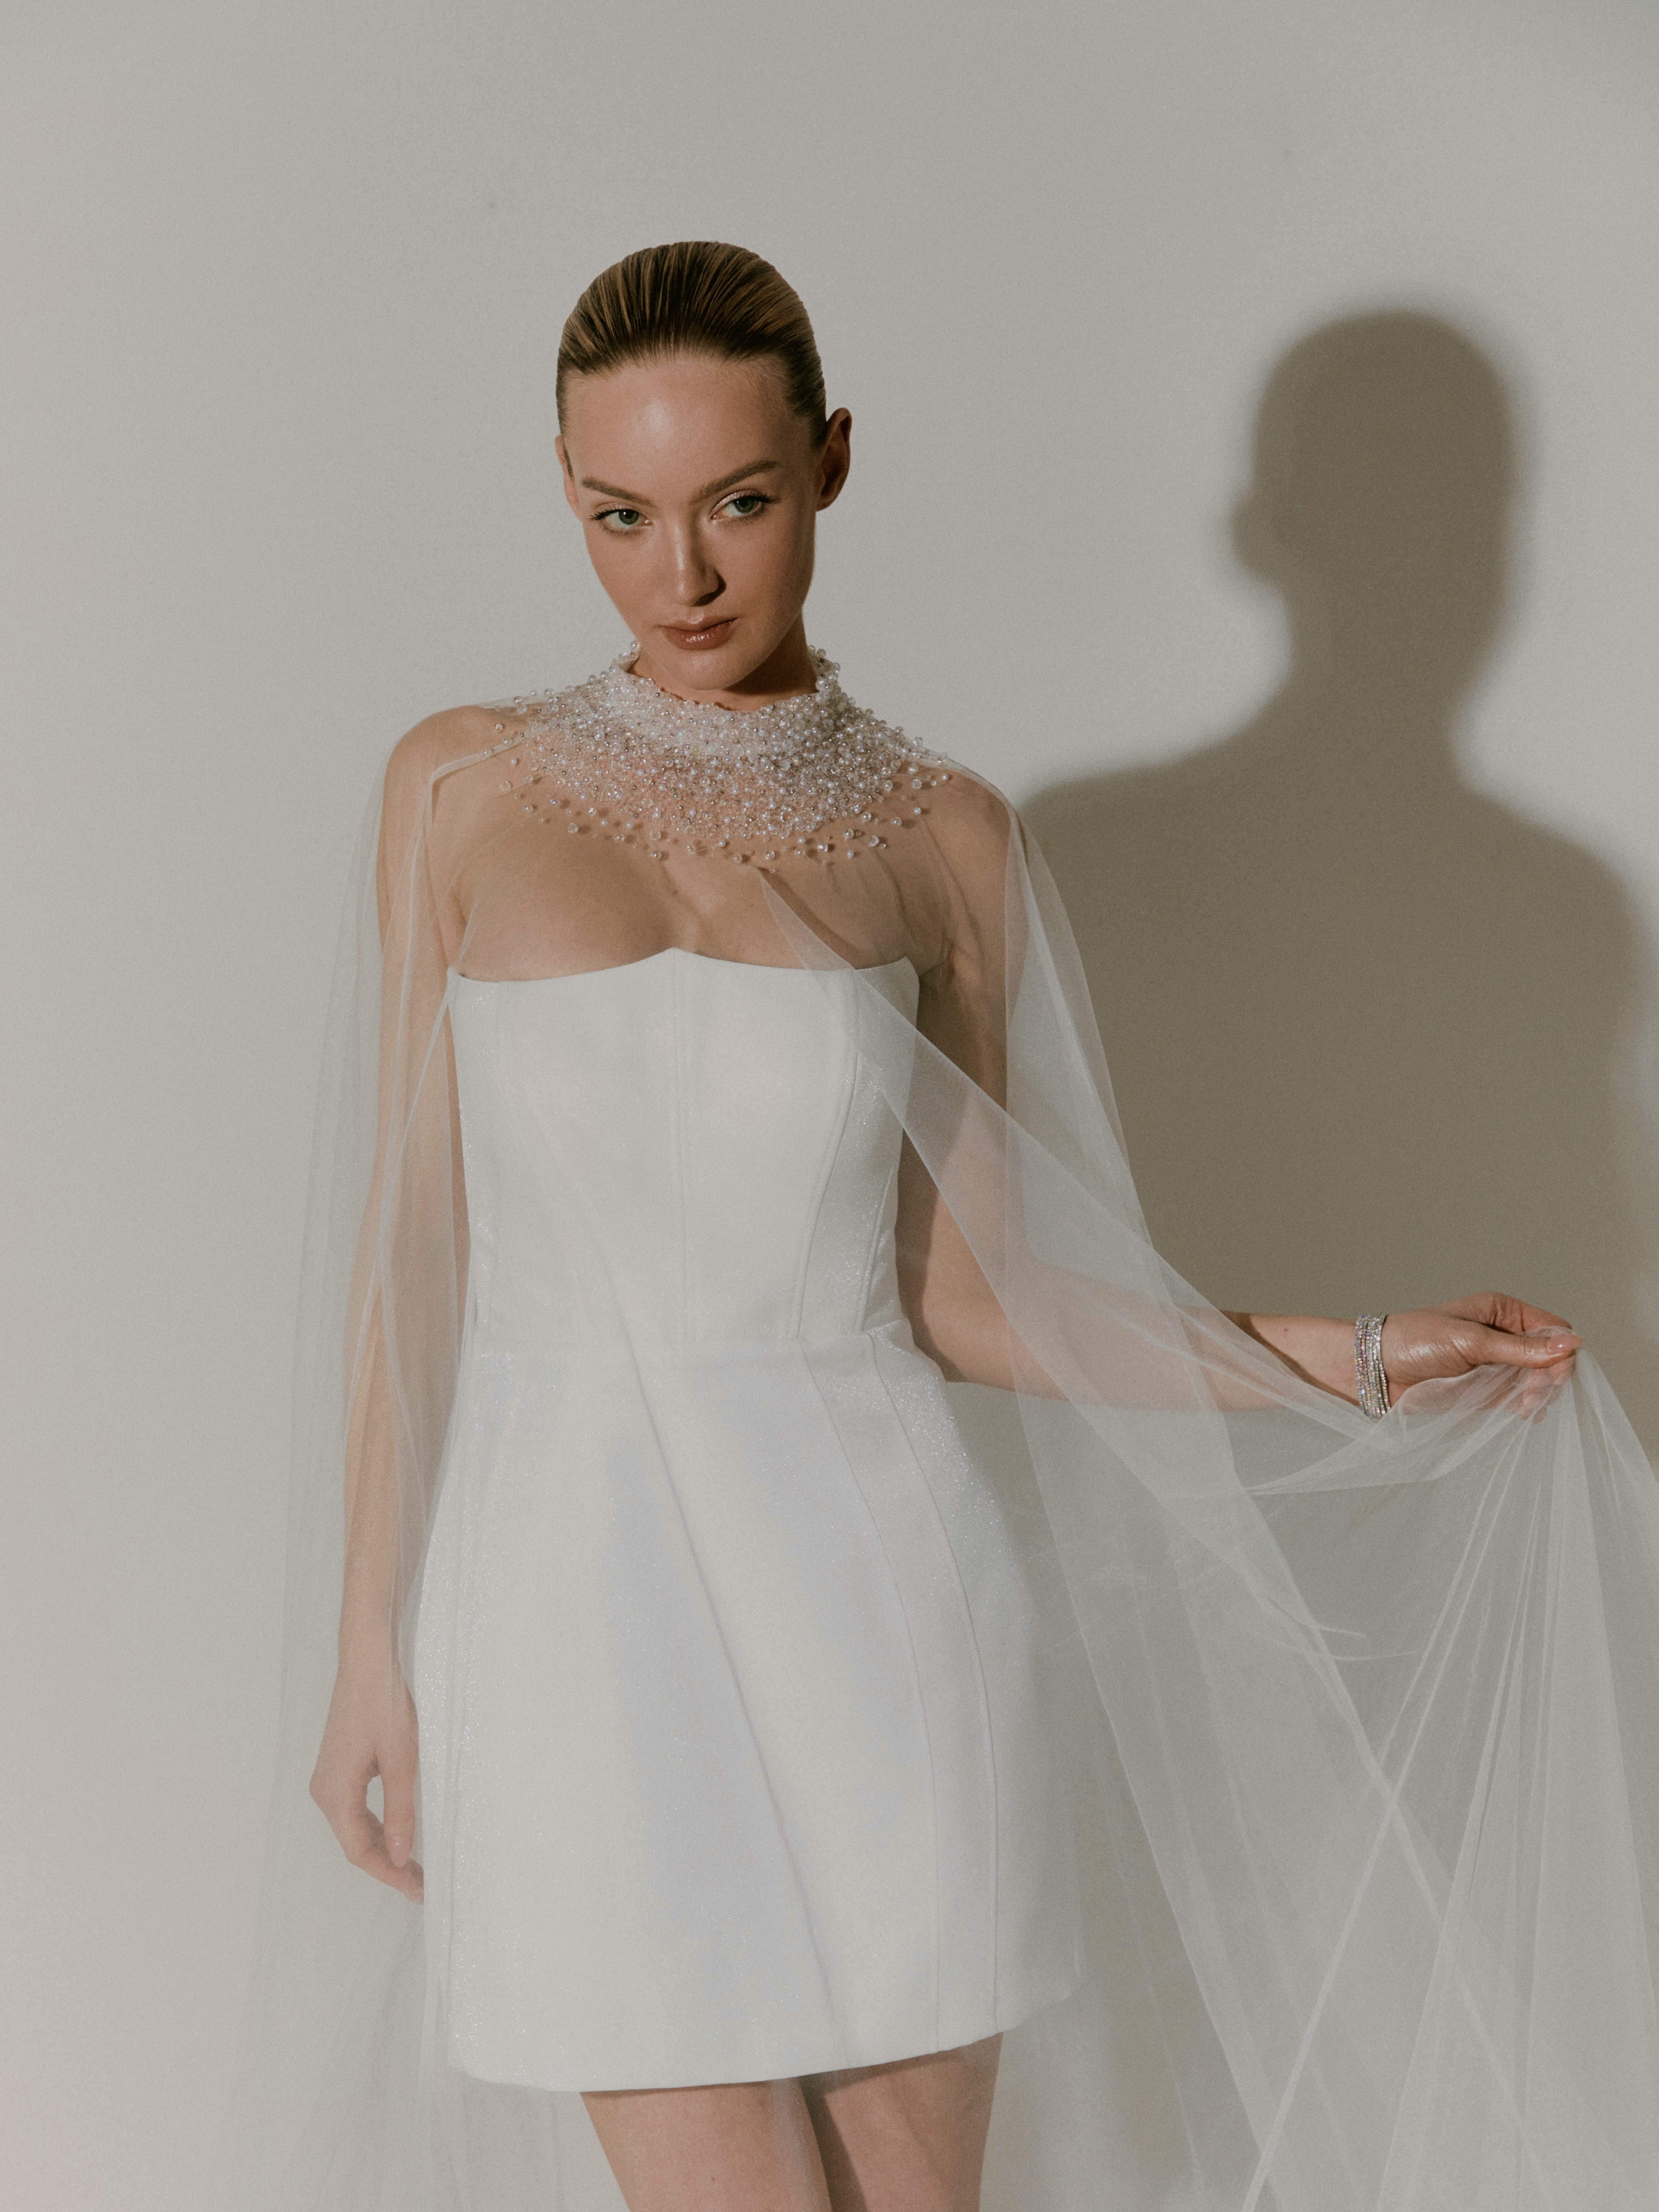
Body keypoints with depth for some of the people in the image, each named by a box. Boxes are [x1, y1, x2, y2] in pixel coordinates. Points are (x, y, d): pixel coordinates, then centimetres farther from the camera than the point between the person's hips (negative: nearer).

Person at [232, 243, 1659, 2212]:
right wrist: (371, 1642, 3)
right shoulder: (463, 792, 1)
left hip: (872, 1583, 1)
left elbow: (962, 1297, 4)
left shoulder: (944, 841, 2)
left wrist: (1357, 1363, 0)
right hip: (578, 1592, -1)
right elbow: (414, 1243, 3)